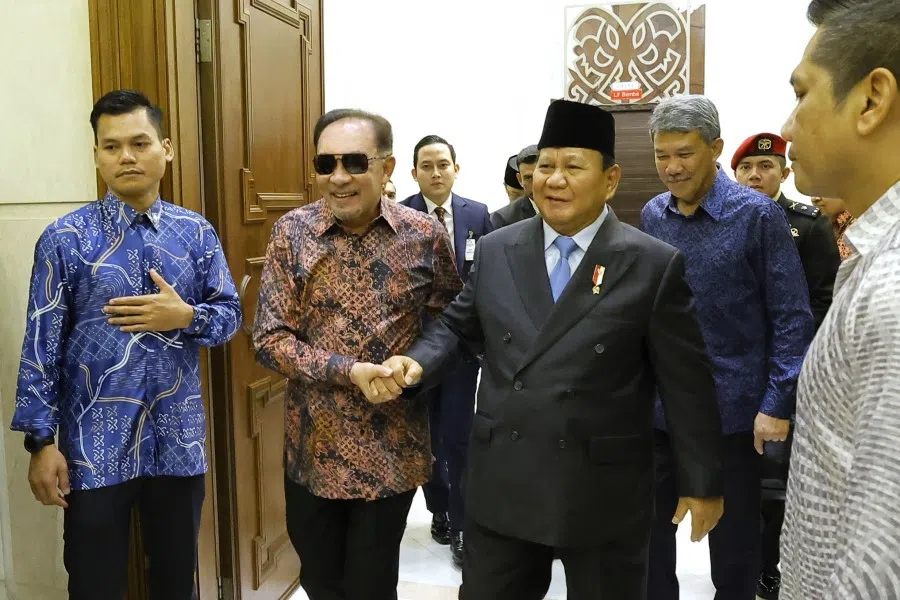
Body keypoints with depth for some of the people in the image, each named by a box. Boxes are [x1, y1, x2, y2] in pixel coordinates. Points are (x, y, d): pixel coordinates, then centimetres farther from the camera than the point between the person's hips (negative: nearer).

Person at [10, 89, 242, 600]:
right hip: (96, 446, -2)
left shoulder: (197, 232, 1)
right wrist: (42, 441, -8)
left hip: (179, 440, 3)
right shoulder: (65, 238, -7)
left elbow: (231, 314, 5)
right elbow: (42, 344, -6)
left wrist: (186, 316, -17)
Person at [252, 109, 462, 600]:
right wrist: (349, 370, -20)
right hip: (313, 446, 1)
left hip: (392, 448, -1)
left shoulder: (425, 236, -7)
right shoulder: (292, 232, -7)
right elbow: (269, 339, -9)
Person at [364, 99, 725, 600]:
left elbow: (688, 383, -4)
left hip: (605, 494, -2)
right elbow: (459, 326, 14)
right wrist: (418, 362, -7)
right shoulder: (496, 251, 3)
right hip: (501, 486, 3)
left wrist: (703, 483, 0)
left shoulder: (654, 265, -6)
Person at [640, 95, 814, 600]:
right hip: (657, 404, 4)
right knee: (649, 526, 15)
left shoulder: (758, 215, -11)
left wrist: (778, 404, -15)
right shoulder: (652, 215, 4)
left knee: (733, 539, 12)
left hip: (732, 406, -4)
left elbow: (792, 318, -11)